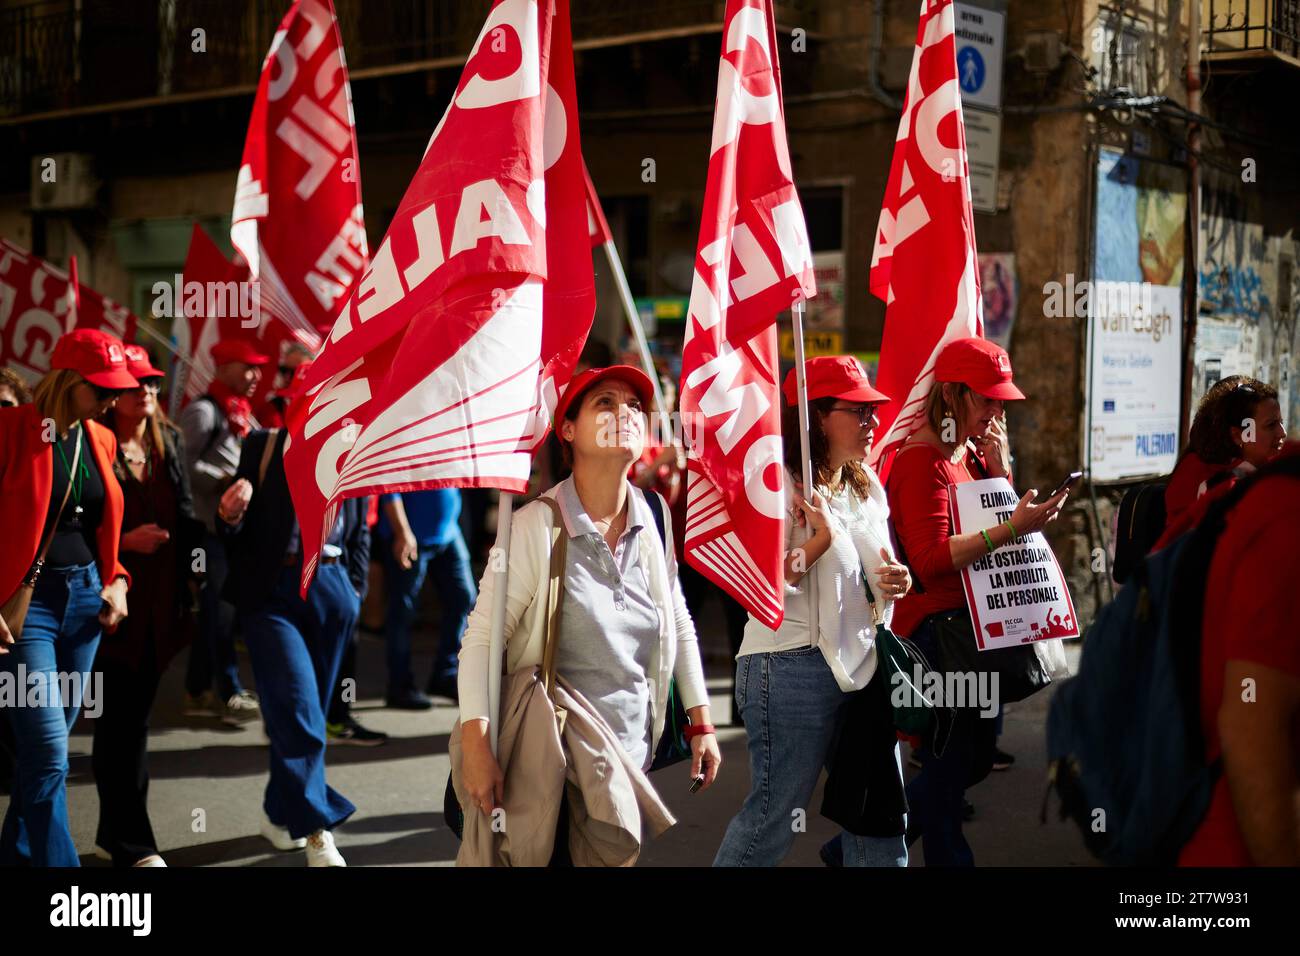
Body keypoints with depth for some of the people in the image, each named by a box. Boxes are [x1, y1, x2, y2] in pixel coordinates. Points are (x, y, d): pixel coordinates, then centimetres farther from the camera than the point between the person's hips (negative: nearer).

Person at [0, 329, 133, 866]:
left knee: (44, 745, 12)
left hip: (85, 598, 7)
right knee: (50, 751, -11)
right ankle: (57, 860, -6)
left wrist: (115, 581, 5)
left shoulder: (101, 440, 10)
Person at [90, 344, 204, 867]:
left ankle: (114, 832, 26)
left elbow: (185, 521, 12)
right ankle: (132, 843, 4)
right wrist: (124, 541, -19)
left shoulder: (168, 444, 11)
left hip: (160, 603, 6)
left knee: (134, 716, 14)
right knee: (119, 721, -2)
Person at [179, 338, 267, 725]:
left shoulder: (240, 413, 17)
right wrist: (228, 480, -19)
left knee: (211, 610, 12)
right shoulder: (203, 411, -11)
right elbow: (184, 464, -19)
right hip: (211, 527, -9)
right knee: (220, 611, -5)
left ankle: (198, 692, 19)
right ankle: (231, 695, -1)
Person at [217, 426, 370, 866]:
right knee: (298, 707, -12)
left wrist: (353, 589, 8)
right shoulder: (262, 447, -1)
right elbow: (240, 533, 0)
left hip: (332, 587, 4)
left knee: (312, 708, 10)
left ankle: (280, 812, 27)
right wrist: (229, 517, -22)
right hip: (272, 588, -4)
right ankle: (317, 828, -9)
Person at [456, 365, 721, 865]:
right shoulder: (535, 526, -15)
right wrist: (475, 746, -22)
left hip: (632, 760, 5)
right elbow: (482, 637, -15)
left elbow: (679, 626, 13)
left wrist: (700, 721, 12)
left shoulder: (654, 518, 1)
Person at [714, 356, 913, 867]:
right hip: (795, 666, -8)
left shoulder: (867, 486, 14)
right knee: (775, 816, -2)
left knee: (882, 814, 9)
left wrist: (894, 582, 1)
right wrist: (822, 539, -20)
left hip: (862, 662, 8)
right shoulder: (779, 484, -11)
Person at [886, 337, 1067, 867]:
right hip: (934, 625, -10)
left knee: (976, 753, 16)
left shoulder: (971, 453, 13)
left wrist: (999, 466, 1)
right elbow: (931, 559, -25)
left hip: (974, 624, 10)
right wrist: (1010, 530, -32)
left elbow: (998, 515, 16)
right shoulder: (921, 459, -15)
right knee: (952, 762, -4)